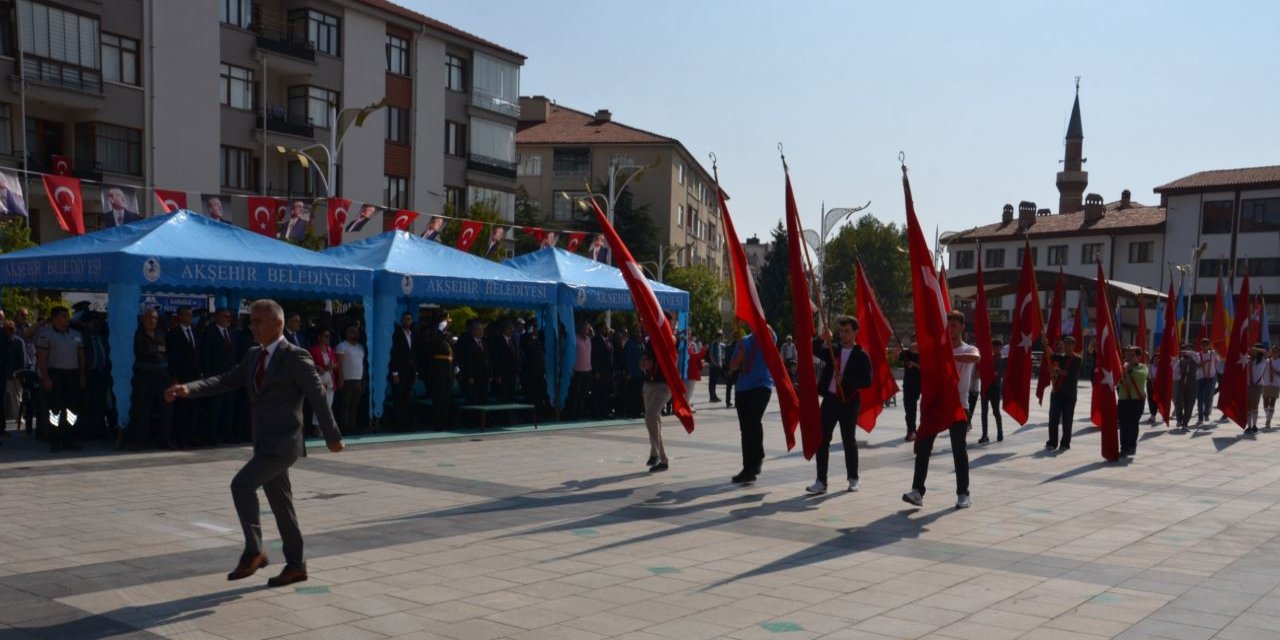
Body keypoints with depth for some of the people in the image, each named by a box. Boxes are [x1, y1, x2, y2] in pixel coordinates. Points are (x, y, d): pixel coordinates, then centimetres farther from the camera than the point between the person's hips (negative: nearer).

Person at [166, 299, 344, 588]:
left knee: (242, 484, -20)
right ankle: (295, 566, 23)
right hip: (264, 444, 8)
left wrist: (332, 437, -3)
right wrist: (189, 389, -14)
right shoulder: (253, 356, 11)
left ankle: (253, 551, -8)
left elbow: (318, 397, -8)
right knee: (280, 504, 13)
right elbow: (226, 381, 3)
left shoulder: (295, 357, -11)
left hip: (283, 443, -8)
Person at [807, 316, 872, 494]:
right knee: (822, 440, -1)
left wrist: (845, 380, -20)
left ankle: (853, 478, 24)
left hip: (849, 402, -4)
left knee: (849, 440, 7)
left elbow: (866, 381, -9)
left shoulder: (861, 356, -3)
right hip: (829, 400, 4)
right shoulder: (833, 351, 10)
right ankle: (821, 481, 2)